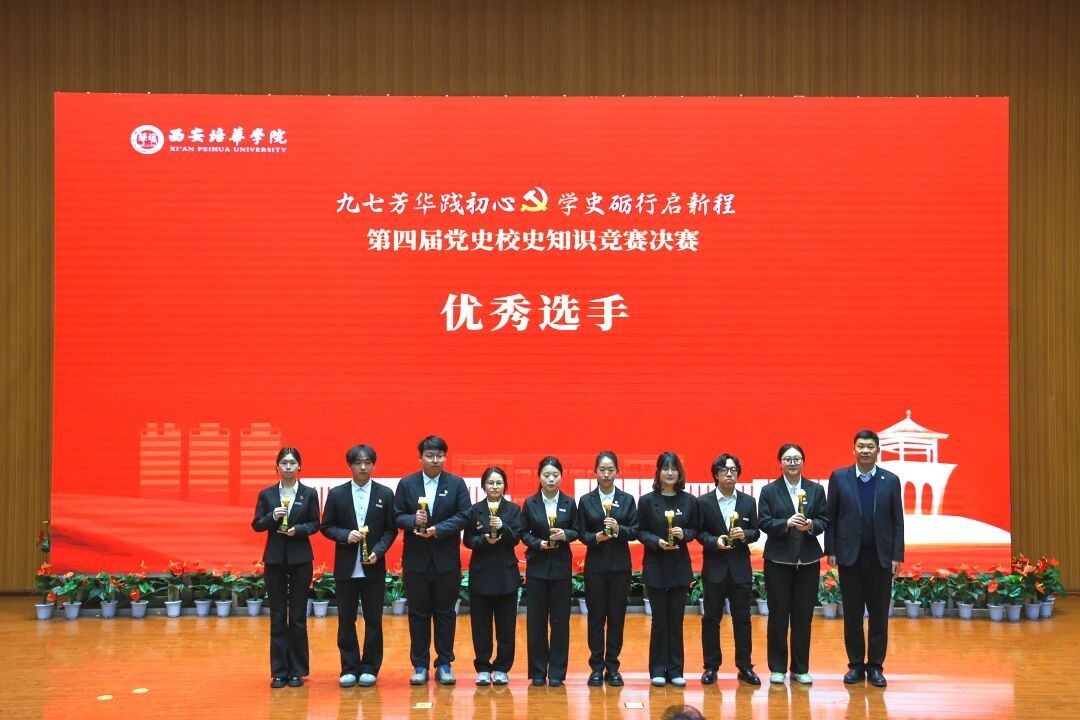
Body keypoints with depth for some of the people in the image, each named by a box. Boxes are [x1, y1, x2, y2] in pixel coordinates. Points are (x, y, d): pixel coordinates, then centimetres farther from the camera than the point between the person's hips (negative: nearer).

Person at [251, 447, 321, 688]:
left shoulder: (309, 494, 2)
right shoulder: (267, 494, 5)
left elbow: (315, 524, 1)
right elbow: (256, 525, 3)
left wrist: (297, 529, -17)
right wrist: (272, 517, -15)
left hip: (300, 559, -1)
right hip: (275, 559, 1)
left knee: (298, 617, 3)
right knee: (277, 617, 3)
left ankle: (297, 671, 11)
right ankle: (279, 671, 9)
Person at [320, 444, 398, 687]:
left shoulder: (385, 494, 3)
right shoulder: (337, 494, 3)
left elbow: (391, 529, 2)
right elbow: (326, 527, 5)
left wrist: (378, 551, -13)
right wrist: (345, 535, -13)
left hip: (373, 568, -1)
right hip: (346, 567, 1)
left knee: (373, 620, 4)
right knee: (346, 620, 5)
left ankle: (370, 668, 13)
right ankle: (349, 668, 14)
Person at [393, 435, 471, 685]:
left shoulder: (456, 484, 2)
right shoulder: (406, 484, 4)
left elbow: (463, 515, -5)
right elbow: (397, 516, 1)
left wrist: (437, 529, -16)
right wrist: (413, 520, -20)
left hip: (447, 559, 0)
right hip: (416, 559, 0)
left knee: (445, 612, 5)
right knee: (418, 613, 5)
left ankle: (444, 665, 13)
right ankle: (420, 665, 13)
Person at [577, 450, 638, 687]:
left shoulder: (627, 500, 5)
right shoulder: (586, 501, 4)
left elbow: (635, 532, 1)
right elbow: (582, 534, 2)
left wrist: (619, 530, -18)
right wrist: (596, 537, -18)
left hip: (620, 565, 1)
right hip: (595, 565, -1)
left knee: (617, 617, 3)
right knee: (596, 617, 2)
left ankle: (612, 667, 11)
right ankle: (596, 667, 9)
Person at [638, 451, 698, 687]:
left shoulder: (689, 500, 3)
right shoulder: (647, 500, -1)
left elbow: (695, 530, 7)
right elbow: (640, 531, 0)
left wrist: (684, 534, -13)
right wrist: (657, 541, -17)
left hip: (680, 567, 2)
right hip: (655, 567, -1)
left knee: (676, 621, 5)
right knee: (659, 620, 2)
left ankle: (675, 670, 12)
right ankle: (658, 670, 10)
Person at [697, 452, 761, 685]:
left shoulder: (748, 502, 6)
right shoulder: (704, 502, -1)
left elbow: (755, 532, 7)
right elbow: (699, 532, -1)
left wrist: (744, 535, -14)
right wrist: (714, 541, -18)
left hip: (740, 568, 2)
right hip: (714, 568, -2)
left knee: (742, 618, 5)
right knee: (711, 619, 4)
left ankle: (745, 666, 12)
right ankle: (711, 666, 12)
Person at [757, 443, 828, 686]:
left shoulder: (816, 490, 7)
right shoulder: (769, 491, 2)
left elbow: (824, 521, 5)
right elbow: (764, 522, -5)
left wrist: (811, 525, -17)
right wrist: (787, 523, -21)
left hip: (808, 560, 2)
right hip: (778, 560, -2)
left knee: (804, 615, 4)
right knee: (778, 615, 2)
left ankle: (801, 668, 14)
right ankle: (777, 668, 11)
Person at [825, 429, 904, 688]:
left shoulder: (891, 480, 2)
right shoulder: (839, 478, 1)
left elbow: (897, 521, 3)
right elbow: (830, 517, 3)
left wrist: (897, 556, -2)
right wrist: (830, 551, -2)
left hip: (881, 557, 0)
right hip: (850, 555, 0)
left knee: (879, 614, 4)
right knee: (852, 613, 6)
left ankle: (875, 666, 12)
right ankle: (855, 665, 14)